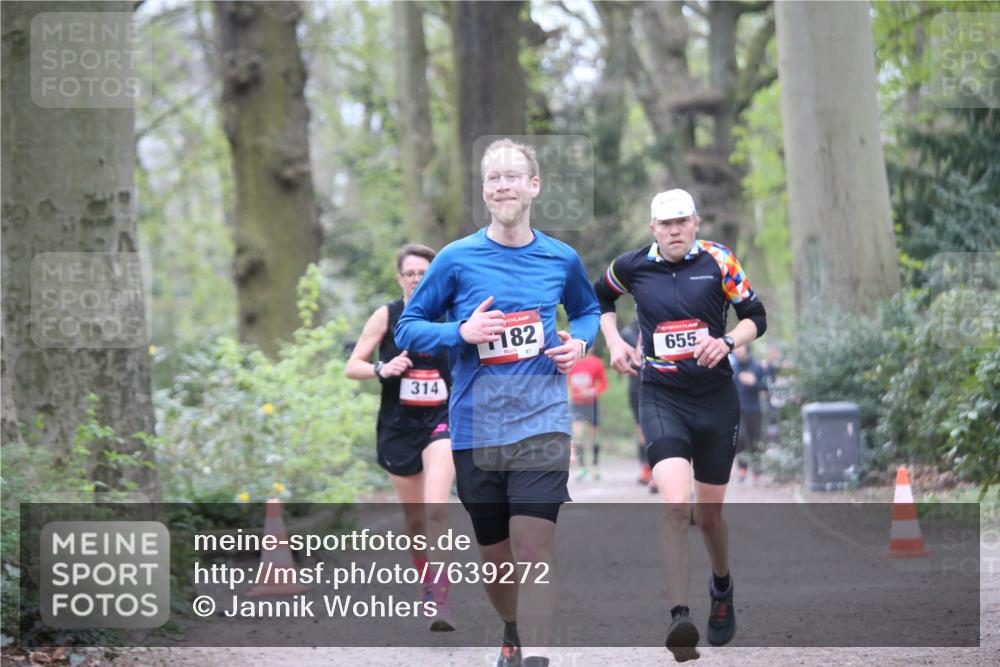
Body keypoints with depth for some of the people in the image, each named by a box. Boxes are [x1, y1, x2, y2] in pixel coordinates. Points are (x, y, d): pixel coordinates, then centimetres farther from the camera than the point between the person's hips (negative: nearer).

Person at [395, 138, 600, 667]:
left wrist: (579, 341, 2)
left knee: (533, 555, -15)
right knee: (495, 557, 13)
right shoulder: (457, 259, -2)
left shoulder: (560, 260, 4)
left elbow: (588, 311, 24)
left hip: (541, 426, -1)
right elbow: (407, 329, 3)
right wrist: (462, 333, -14)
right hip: (475, 432, 1)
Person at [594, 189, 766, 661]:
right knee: (676, 507, -22)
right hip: (661, 398, -1)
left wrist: (727, 343, -15)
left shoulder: (718, 262, -2)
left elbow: (756, 316, 4)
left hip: (716, 398, 1)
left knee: (709, 516, 11)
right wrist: (614, 342, 8)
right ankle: (679, 618, -24)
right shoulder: (632, 267, 2)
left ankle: (722, 588, 42)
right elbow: (599, 297, 23)